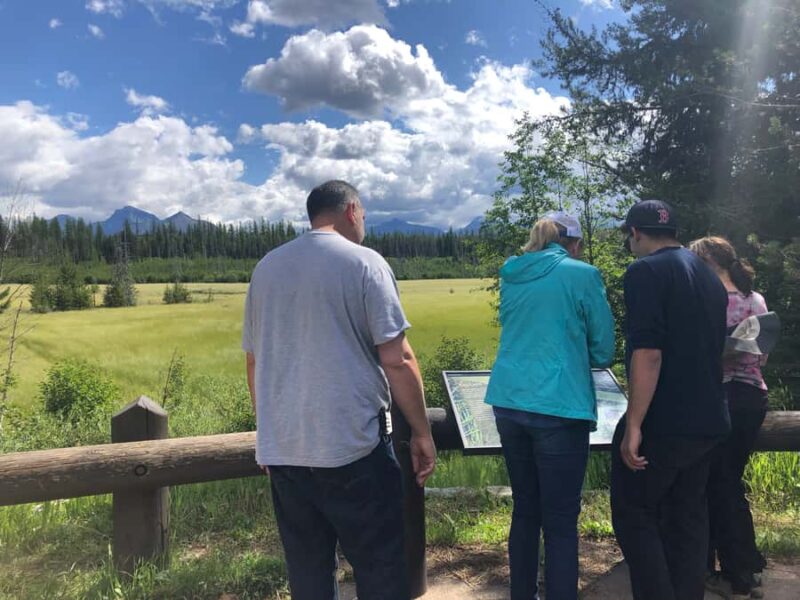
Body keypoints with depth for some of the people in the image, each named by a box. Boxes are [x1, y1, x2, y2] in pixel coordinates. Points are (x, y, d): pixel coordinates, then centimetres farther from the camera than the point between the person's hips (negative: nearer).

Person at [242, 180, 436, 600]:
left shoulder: (266, 267, 11)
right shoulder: (364, 262, -5)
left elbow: (254, 361, 14)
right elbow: (397, 359, -11)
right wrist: (421, 432, -2)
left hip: (282, 450, 6)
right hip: (352, 446, -5)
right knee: (380, 566, 7)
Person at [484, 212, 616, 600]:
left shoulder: (510, 276, 11)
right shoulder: (583, 275, -3)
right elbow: (603, 351, 3)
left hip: (508, 402, 6)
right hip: (558, 407, -6)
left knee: (525, 510, 19)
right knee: (561, 520, 4)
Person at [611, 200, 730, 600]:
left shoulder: (645, 271, -13)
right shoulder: (709, 277, 13)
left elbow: (647, 353, -23)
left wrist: (633, 425, -21)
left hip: (663, 421, -8)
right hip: (708, 420, 8)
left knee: (633, 515, 5)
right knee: (688, 516, 16)